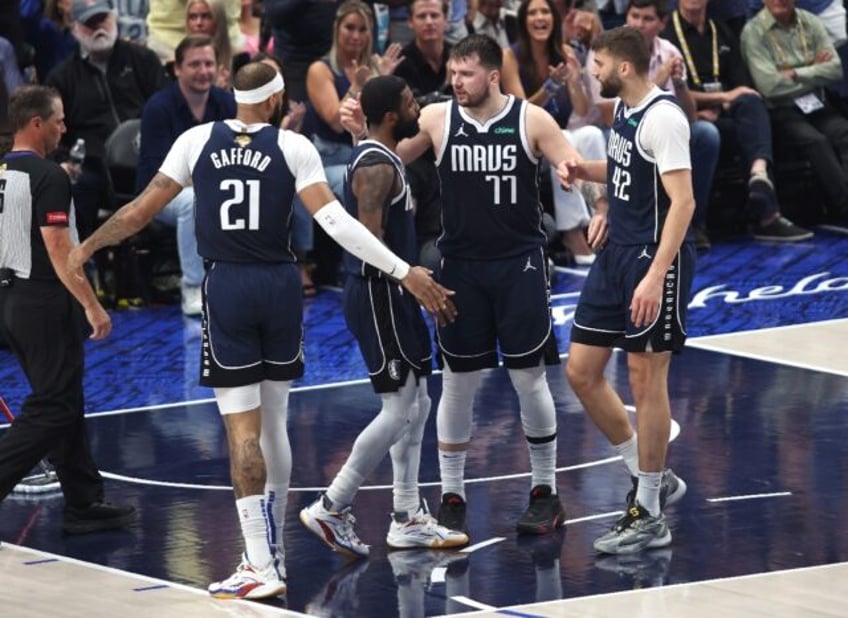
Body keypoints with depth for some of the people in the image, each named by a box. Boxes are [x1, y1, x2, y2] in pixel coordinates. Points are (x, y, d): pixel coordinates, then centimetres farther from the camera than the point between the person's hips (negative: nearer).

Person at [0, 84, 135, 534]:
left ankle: (84, 504, 19)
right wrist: (92, 306, -17)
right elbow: (58, 249, -21)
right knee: (50, 409, -4)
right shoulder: (48, 177, -16)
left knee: (63, 405, 15)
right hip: (44, 300, -9)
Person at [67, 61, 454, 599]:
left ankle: (261, 566, -6)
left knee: (243, 429, -1)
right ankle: (272, 550, 25)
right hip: (281, 283, 1)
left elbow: (141, 212, 2)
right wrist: (404, 272, -12)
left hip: (227, 288, -1)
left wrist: (87, 247, 18)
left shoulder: (197, 141, -1)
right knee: (274, 423, 16)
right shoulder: (293, 147, -4)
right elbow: (335, 222, -13)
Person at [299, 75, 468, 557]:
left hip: (392, 296, 11)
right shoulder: (376, 167, -19)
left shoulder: (383, 158, 14)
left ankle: (408, 518, 18)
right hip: (378, 296, -11)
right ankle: (332, 508, -4)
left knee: (416, 405, 13)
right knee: (400, 410, -8)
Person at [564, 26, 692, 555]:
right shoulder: (623, 109, 9)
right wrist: (577, 168, 11)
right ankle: (651, 479, 21)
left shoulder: (663, 116, -19)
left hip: (655, 258, -9)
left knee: (646, 379, -3)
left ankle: (649, 516, 6)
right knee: (582, 371, 9)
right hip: (616, 254, 9)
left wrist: (656, 274, -31)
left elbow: (682, 200, -24)